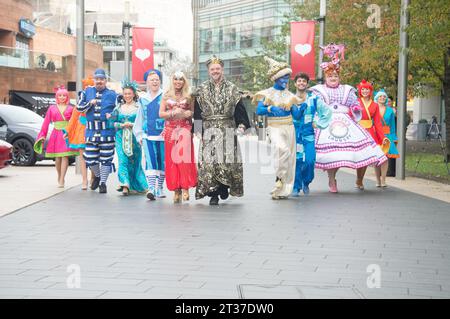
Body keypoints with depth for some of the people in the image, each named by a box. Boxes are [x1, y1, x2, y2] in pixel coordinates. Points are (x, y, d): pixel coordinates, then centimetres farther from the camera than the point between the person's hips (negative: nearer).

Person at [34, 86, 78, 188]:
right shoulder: (52, 108, 10)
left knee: (65, 156, -10)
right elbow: (46, 122, 8)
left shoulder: (71, 108, 7)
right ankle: (59, 177, 23)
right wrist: (43, 135, 3)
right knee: (57, 158, 1)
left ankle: (61, 181, -11)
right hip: (56, 134, 1)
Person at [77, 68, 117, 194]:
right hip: (91, 130, 2)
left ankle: (103, 182, 12)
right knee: (90, 158, 4)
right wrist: (90, 103, -8)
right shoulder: (87, 92, 9)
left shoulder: (112, 95, 4)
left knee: (106, 158, 0)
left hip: (107, 131, -2)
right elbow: (79, 107, 6)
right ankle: (97, 176, 32)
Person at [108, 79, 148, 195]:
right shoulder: (119, 107, 11)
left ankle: (135, 185, 16)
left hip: (134, 137, -1)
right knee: (123, 159, -12)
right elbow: (113, 122, 8)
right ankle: (125, 185, -17)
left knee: (134, 161, 2)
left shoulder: (138, 107, 3)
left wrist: (132, 125, -14)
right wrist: (121, 125, -9)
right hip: (121, 137, 2)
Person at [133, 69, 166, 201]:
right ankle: (151, 188, -17)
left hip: (163, 135, -2)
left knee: (162, 162, 5)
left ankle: (159, 188, 19)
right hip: (148, 135, 2)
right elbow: (139, 119, 20)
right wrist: (139, 135, 17)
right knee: (150, 161, -10)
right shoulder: (143, 99, 13)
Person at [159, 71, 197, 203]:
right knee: (172, 160, -2)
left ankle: (185, 187, -13)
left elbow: (193, 112, 11)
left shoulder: (189, 96, 8)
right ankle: (176, 189, 0)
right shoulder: (167, 96, 10)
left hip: (184, 129, -1)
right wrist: (173, 113, -10)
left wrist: (188, 114, -10)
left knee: (184, 157, -15)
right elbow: (161, 114, 6)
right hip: (170, 130, 2)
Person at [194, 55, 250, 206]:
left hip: (227, 130, 0)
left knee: (228, 160, -5)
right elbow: (197, 113, 7)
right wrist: (198, 130, -1)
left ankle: (224, 187, 14)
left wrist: (243, 125, -1)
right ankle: (213, 194, -2)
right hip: (208, 130, 0)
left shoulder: (232, 89, 7)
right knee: (208, 161, -6)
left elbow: (239, 109, 7)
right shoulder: (202, 90, 7)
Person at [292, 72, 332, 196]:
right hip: (294, 133, 0)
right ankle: (296, 187, 7)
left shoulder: (313, 99, 6)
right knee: (296, 161, -5)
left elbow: (327, 111, 15)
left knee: (310, 160, -10)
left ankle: (306, 182, 16)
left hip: (308, 134, 0)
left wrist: (319, 124, 10)